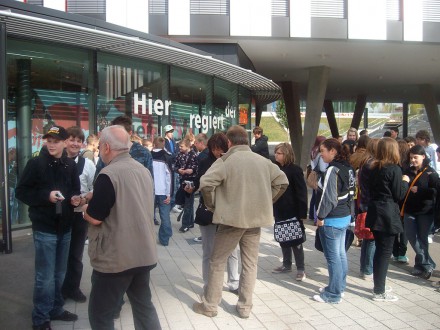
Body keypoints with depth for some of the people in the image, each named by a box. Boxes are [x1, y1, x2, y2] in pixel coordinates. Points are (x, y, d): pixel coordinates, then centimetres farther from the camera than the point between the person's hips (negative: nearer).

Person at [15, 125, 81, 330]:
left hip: (65, 227, 5)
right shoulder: (36, 164, -7)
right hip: (44, 228, -5)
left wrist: (75, 198, -5)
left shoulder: (70, 165, 6)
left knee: (59, 274, 15)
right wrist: (46, 196, -21)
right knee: (45, 276, 0)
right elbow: (21, 192, -8)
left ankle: (56, 309, 31)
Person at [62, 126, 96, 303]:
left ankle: (73, 287, 32)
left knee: (75, 254, 15)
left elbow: (95, 189, -2)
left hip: (79, 214, 1)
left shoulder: (88, 164, -4)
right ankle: (59, 288, 31)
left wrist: (83, 198, -19)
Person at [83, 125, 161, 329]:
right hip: (144, 254, 8)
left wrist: (86, 209, 5)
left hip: (115, 258, -8)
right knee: (144, 306, 20)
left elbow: (95, 218, -17)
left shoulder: (108, 175, -19)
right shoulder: (144, 171, 7)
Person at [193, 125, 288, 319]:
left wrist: (212, 205, -4)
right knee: (250, 263, 14)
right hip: (256, 218, 5)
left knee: (217, 262, 9)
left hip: (232, 217, -4)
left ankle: (209, 305, 17)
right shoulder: (263, 160, 7)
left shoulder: (226, 160, -8)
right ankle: (245, 307, 20)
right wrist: (265, 202, 13)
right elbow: (282, 181, 11)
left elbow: (205, 184, -19)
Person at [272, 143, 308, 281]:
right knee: (283, 239, 15)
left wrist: (302, 213, -17)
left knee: (295, 240, 2)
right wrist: (272, 208, 8)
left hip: (292, 212, -6)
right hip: (279, 211, 6)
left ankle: (300, 269, 12)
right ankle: (287, 264, 28)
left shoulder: (295, 170, -11)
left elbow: (301, 192, -13)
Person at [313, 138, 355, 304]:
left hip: (332, 220, -10)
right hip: (345, 216, 10)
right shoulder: (347, 168, 9)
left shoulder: (333, 170, -19)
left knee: (332, 256, -2)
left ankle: (333, 294, 7)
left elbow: (328, 197, -21)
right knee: (340, 253, 17)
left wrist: (321, 216, -13)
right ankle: (339, 286, 29)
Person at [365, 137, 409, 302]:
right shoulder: (394, 169, -13)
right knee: (385, 252, 0)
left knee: (379, 249, 17)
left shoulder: (374, 168, 7)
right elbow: (399, 195, -10)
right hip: (388, 215, -7)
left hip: (374, 213, 7)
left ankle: (379, 286, 28)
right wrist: (405, 181, 6)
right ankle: (379, 292, 7)